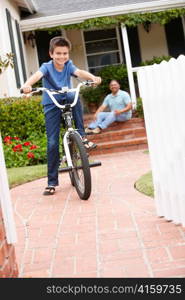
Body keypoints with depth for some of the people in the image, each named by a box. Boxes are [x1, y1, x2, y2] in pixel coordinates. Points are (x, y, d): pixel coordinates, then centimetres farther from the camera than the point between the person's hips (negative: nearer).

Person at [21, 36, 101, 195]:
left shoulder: (68, 65, -5)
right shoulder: (47, 67, -13)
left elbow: (79, 72, -24)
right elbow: (38, 74, -34)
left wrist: (93, 77, -46)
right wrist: (27, 84, -56)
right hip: (52, 106, -2)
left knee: (74, 96, -34)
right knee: (52, 142, -7)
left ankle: (82, 136, -21)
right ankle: (52, 181, 3)